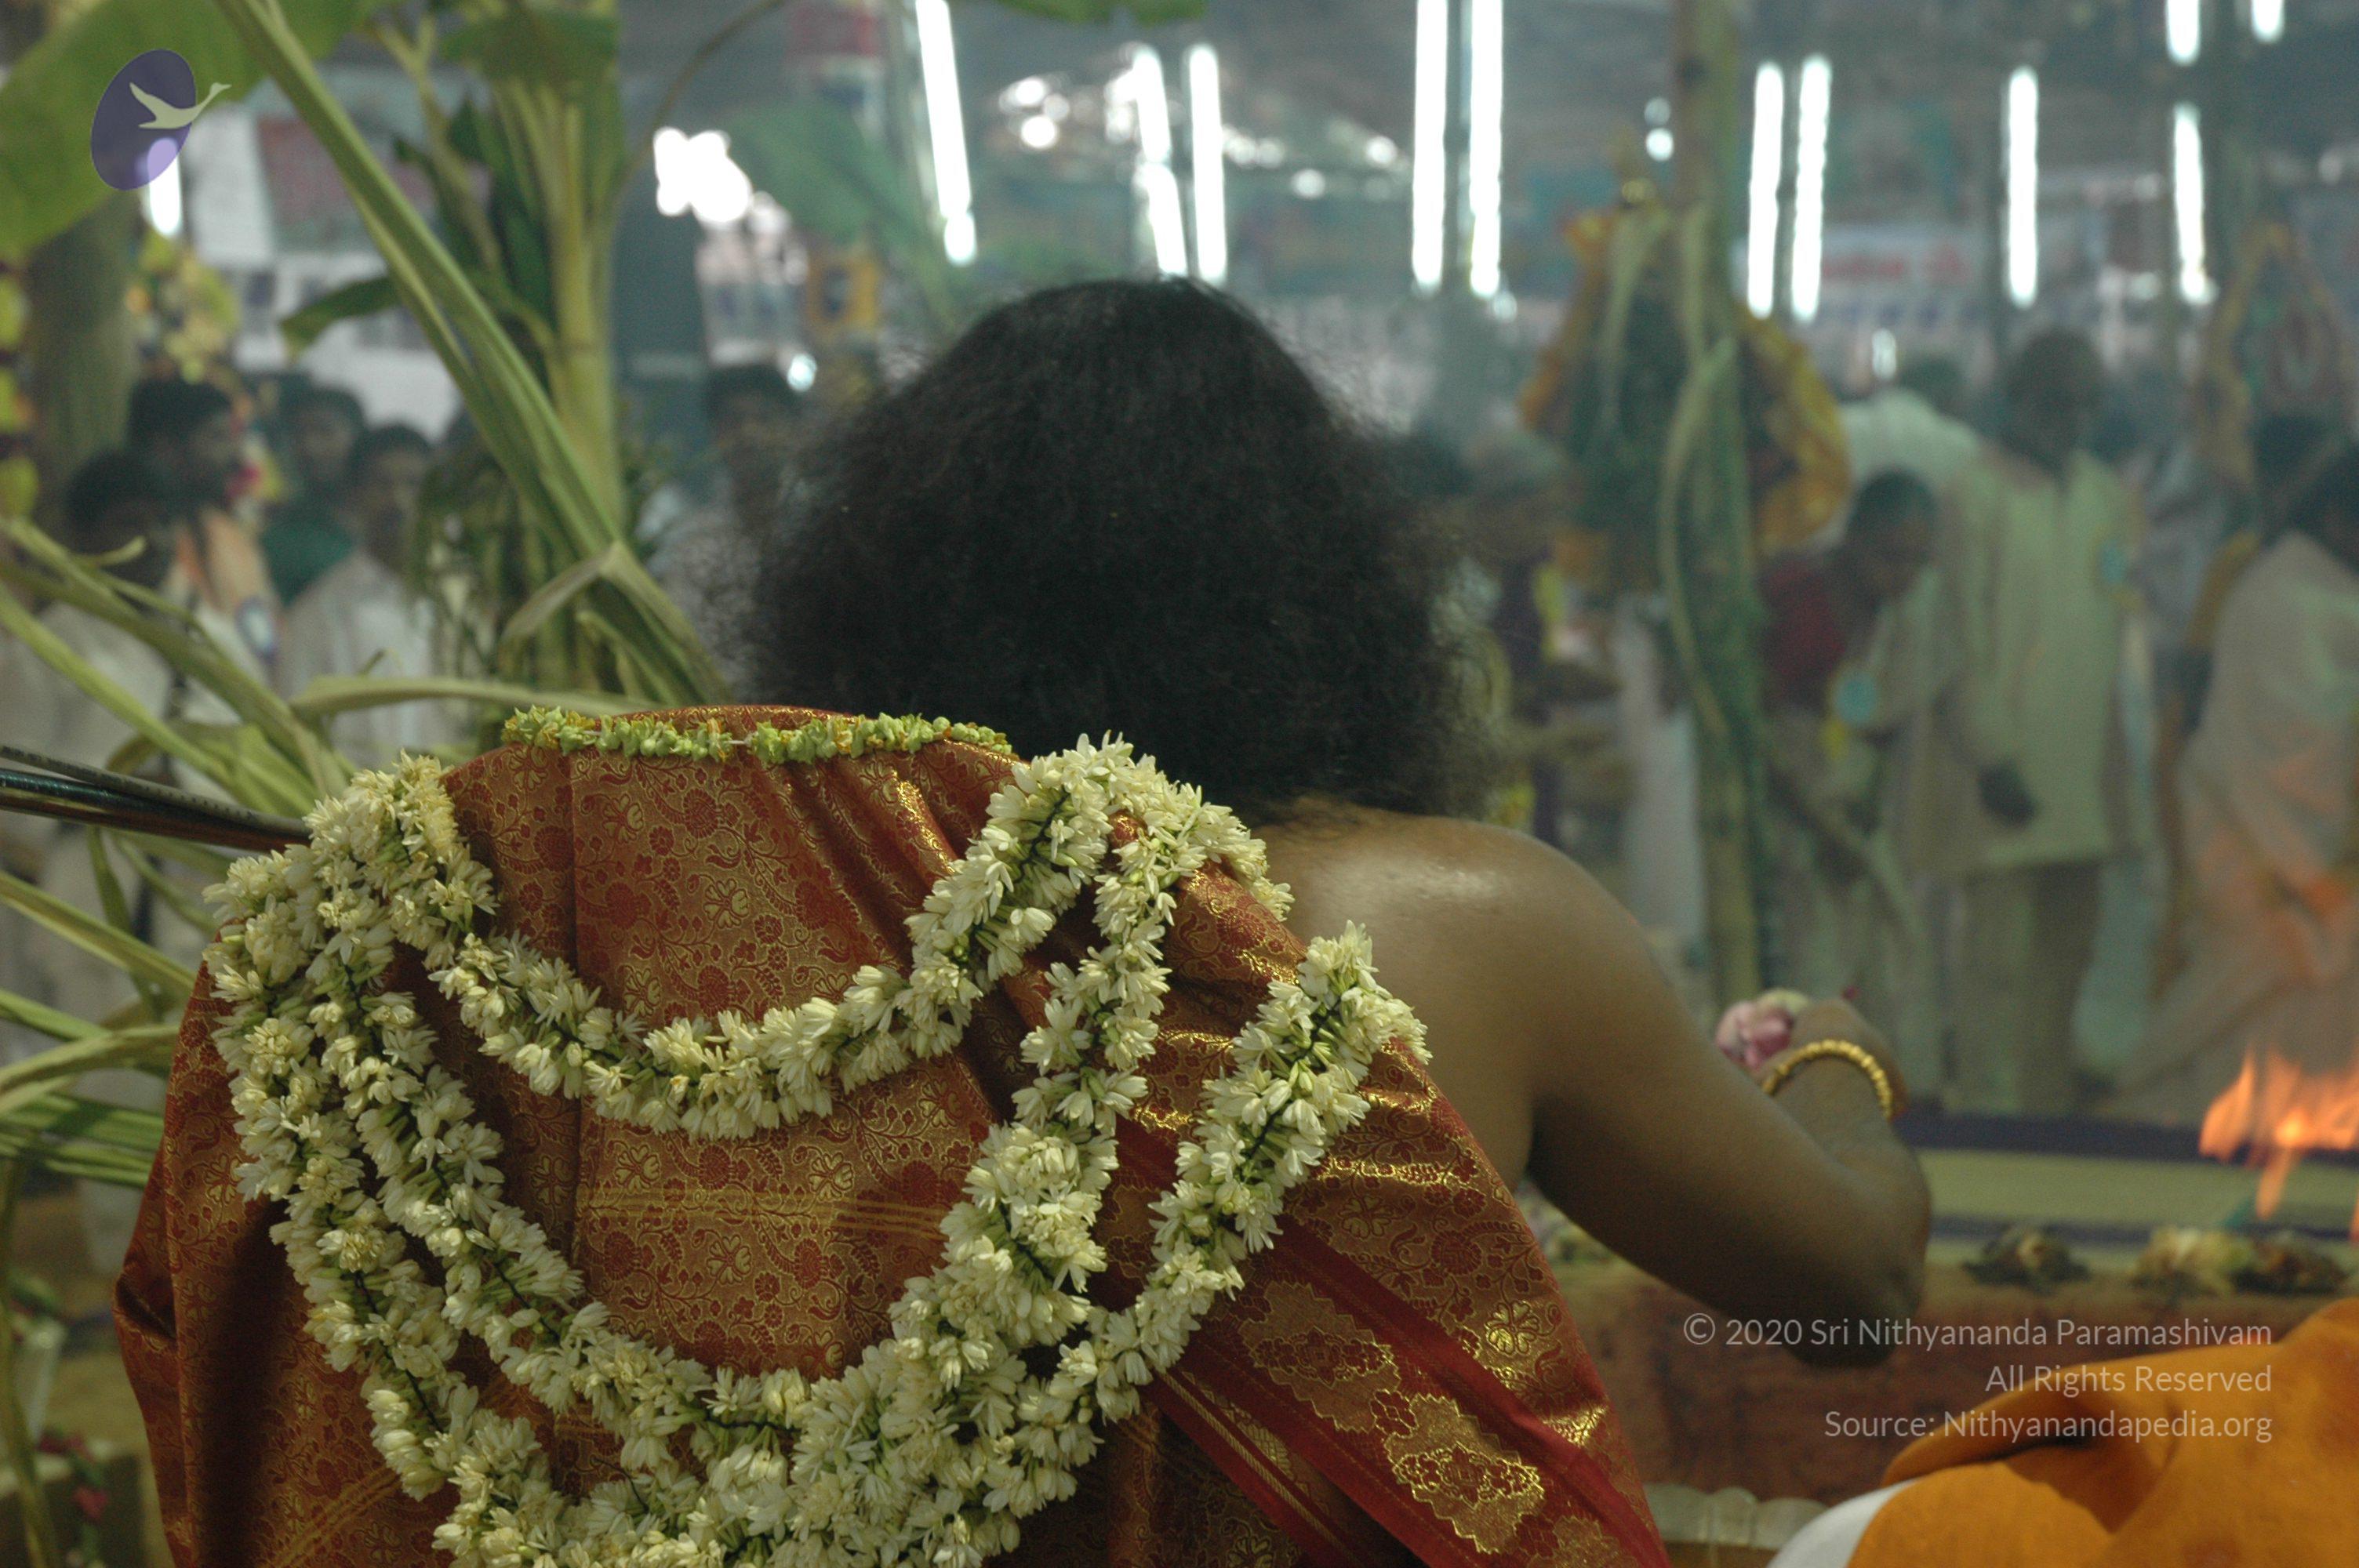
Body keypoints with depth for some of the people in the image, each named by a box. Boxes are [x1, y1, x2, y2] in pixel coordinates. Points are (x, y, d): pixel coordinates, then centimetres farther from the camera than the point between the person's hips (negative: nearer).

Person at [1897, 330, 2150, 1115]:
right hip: (2004, 771, -6)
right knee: (1998, 954, -5)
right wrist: (1990, 756, -15)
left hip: (2085, 772, 6)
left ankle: (2049, 1100, 21)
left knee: (2067, 947, 11)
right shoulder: (1974, 497, -8)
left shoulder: (2107, 496, 11)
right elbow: (1957, 640, -10)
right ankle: (1986, 1103, 1)